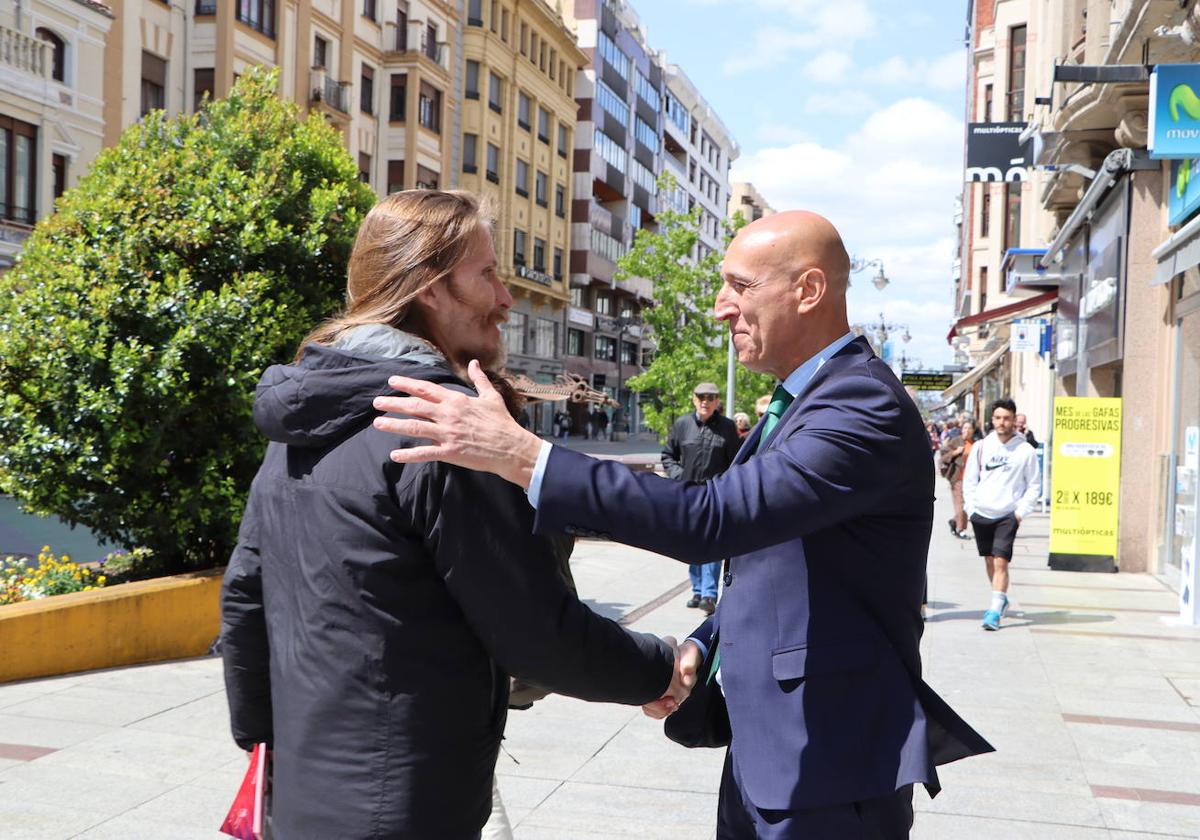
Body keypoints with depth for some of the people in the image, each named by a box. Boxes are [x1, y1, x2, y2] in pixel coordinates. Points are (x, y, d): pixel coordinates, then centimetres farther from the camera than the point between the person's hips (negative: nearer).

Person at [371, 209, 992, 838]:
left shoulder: (866, 405, -20)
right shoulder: (797, 403, 11)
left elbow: (713, 518, -33)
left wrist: (520, 455, -35)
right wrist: (702, 643, 1)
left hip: (831, 768, -9)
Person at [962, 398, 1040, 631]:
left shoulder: (1026, 451, -3)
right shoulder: (981, 447, 3)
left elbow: (1034, 486, 3)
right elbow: (969, 480, 9)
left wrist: (1021, 511, -7)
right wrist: (971, 508, 1)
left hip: (1008, 515, -3)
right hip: (981, 513, 3)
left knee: (1000, 561, -13)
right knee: (989, 560, 14)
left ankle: (995, 611, -11)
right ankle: (1002, 599, 33)